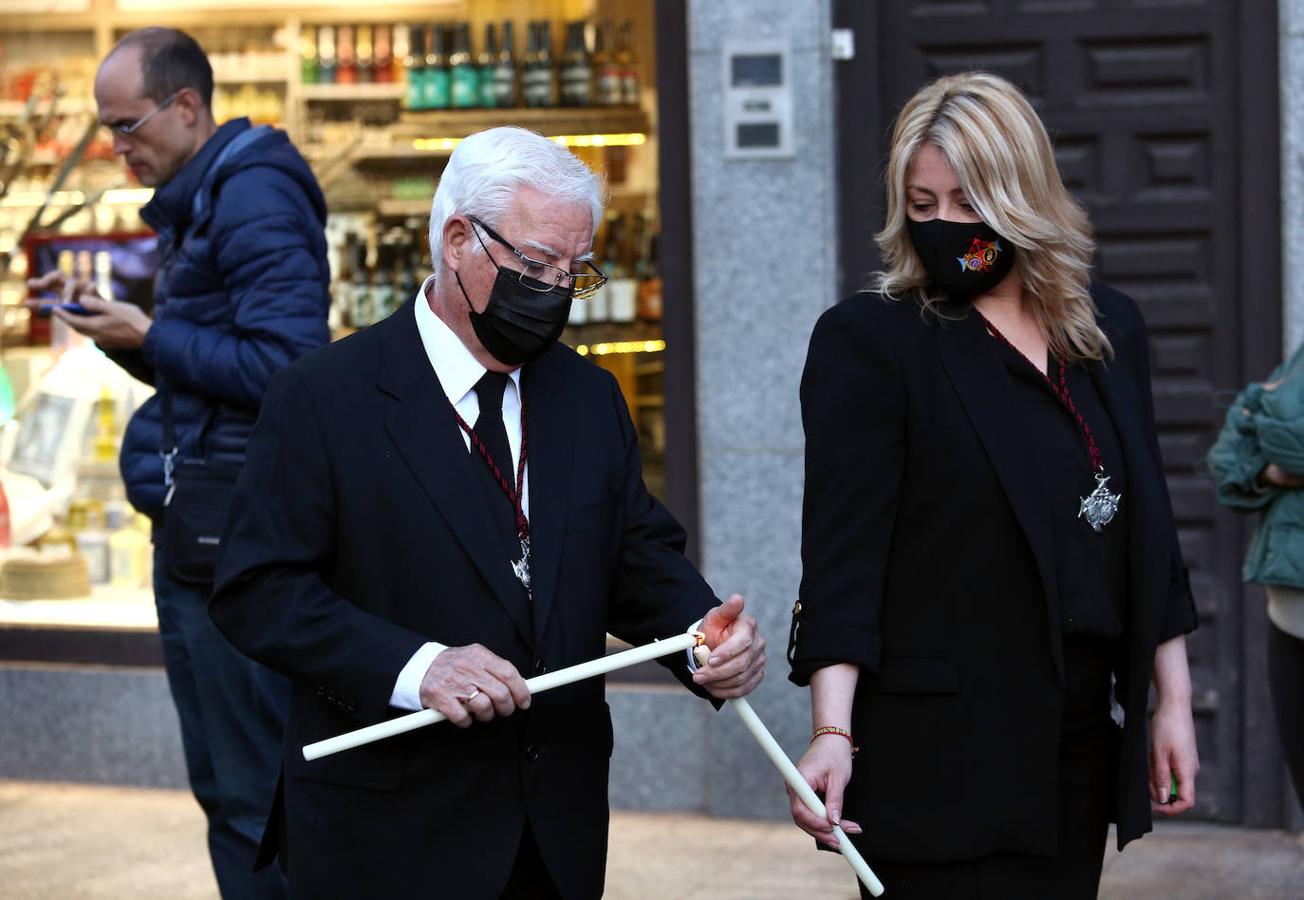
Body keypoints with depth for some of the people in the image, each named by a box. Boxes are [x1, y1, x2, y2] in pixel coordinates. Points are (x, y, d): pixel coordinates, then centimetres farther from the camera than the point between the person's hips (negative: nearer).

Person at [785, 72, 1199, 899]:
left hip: (1080, 742, 5)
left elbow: (1146, 525, 15)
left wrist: (1174, 700, 13)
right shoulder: (868, 341, -6)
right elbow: (841, 551, -13)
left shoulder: (1110, 327, 9)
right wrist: (834, 732, -23)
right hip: (944, 752, -5)